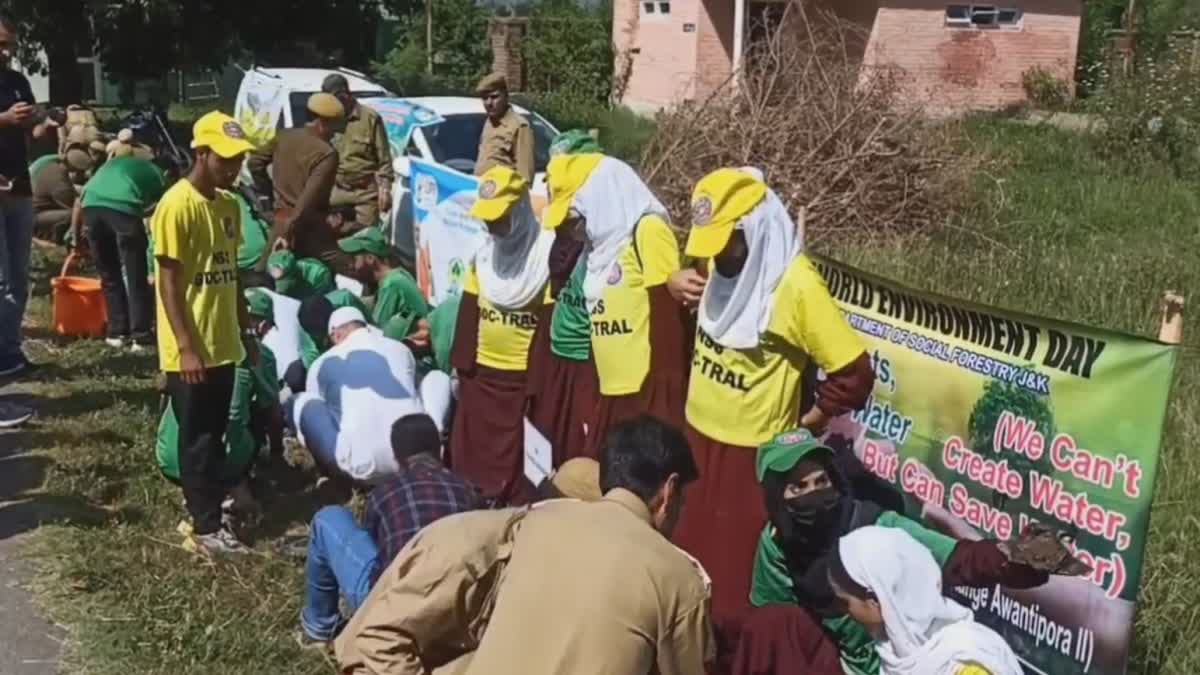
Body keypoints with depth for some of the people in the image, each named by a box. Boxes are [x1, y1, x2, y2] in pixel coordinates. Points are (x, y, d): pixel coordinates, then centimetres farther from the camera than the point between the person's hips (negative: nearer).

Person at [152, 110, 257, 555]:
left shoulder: (228, 205, 9)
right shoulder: (177, 205, -16)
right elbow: (168, 283, -17)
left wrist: (246, 331, 17)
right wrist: (186, 348, -20)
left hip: (223, 345, 8)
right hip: (190, 350, -7)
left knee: (216, 434, 15)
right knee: (198, 438, 1)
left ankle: (209, 509, 28)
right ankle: (206, 526, 10)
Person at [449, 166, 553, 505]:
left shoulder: (546, 252, -10)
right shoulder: (484, 252, 8)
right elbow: (468, 311, 12)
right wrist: (461, 364, 9)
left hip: (526, 373, -6)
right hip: (481, 370, 6)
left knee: (521, 456, 2)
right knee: (473, 451, 12)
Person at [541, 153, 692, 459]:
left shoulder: (648, 231, -9)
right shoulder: (603, 242, 17)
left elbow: (670, 317, -15)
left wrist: (669, 394, -18)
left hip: (651, 394, -9)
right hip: (612, 395, 9)